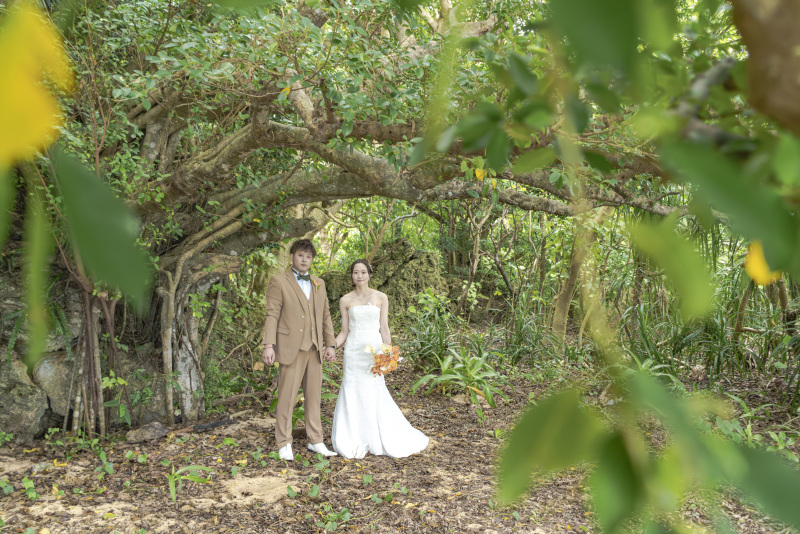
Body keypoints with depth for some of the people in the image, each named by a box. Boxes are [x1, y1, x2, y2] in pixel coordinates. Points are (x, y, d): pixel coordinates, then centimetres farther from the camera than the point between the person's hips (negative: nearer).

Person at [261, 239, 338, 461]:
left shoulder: (319, 284, 16)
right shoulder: (279, 281, 0)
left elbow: (325, 316, 17)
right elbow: (272, 315, -6)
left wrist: (330, 344, 10)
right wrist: (268, 345, -14)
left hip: (314, 348, 5)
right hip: (291, 347, -5)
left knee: (314, 396, 9)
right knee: (287, 396, -3)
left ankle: (315, 441, 18)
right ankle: (284, 444, 6)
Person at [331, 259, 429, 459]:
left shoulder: (381, 298, 3)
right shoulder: (345, 300, 5)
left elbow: (384, 329, 2)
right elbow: (344, 331, 7)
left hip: (374, 349, -1)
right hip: (353, 350, 1)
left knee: (374, 394, 0)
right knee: (354, 393, 1)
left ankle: (373, 440, 15)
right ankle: (358, 442, 11)